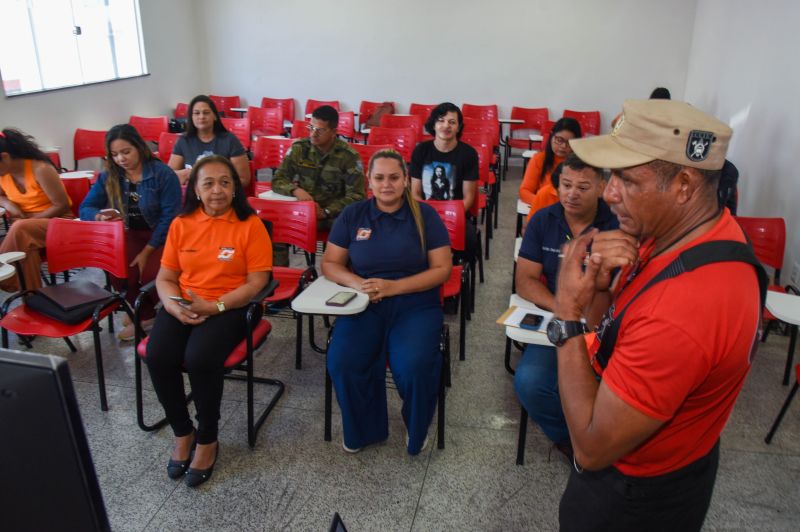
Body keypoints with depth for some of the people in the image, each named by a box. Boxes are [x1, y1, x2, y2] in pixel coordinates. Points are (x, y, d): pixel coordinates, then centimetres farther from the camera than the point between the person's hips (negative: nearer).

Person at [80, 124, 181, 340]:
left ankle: (140, 313, 4)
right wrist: (101, 215, -23)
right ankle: (144, 314, -1)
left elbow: (169, 217, -15)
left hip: (160, 237, -3)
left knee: (147, 274, -28)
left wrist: (146, 252, -19)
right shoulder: (108, 177, 3)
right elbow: (85, 208, 3)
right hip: (129, 235, 4)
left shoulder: (163, 174, -11)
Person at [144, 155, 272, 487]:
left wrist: (214, 306, -19)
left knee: (199, 358, -30)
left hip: (229, 308, -4)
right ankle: (182, 432, 4)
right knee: (157, 356, -23)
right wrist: (174, 306, -11)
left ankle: (207, 440, -3)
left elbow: (257, 283, -8)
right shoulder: (181, 224, 7)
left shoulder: (250, 225, -5)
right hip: (183, 307, 4)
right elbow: (165, 278, 10)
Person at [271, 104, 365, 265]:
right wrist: (296, 190, -18)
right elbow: (278, 180, 5)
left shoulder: (348, 156, -6)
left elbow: (356, 196, -8)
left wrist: (326, 212, -20)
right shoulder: (299, 148, 2)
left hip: (335, 212, -2)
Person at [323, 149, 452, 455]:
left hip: (415, 305, -1)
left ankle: (417, 430, 6)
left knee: (414, 366, -29)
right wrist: (357, 283, -14)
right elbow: (329, 264, 9)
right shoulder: (352, 215, 7)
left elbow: (442, 269, -2)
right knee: (342, 363, -26)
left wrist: (393, 286, -15)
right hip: (363, 305, 2)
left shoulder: (424, 215, 2)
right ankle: (363, 430, 5)